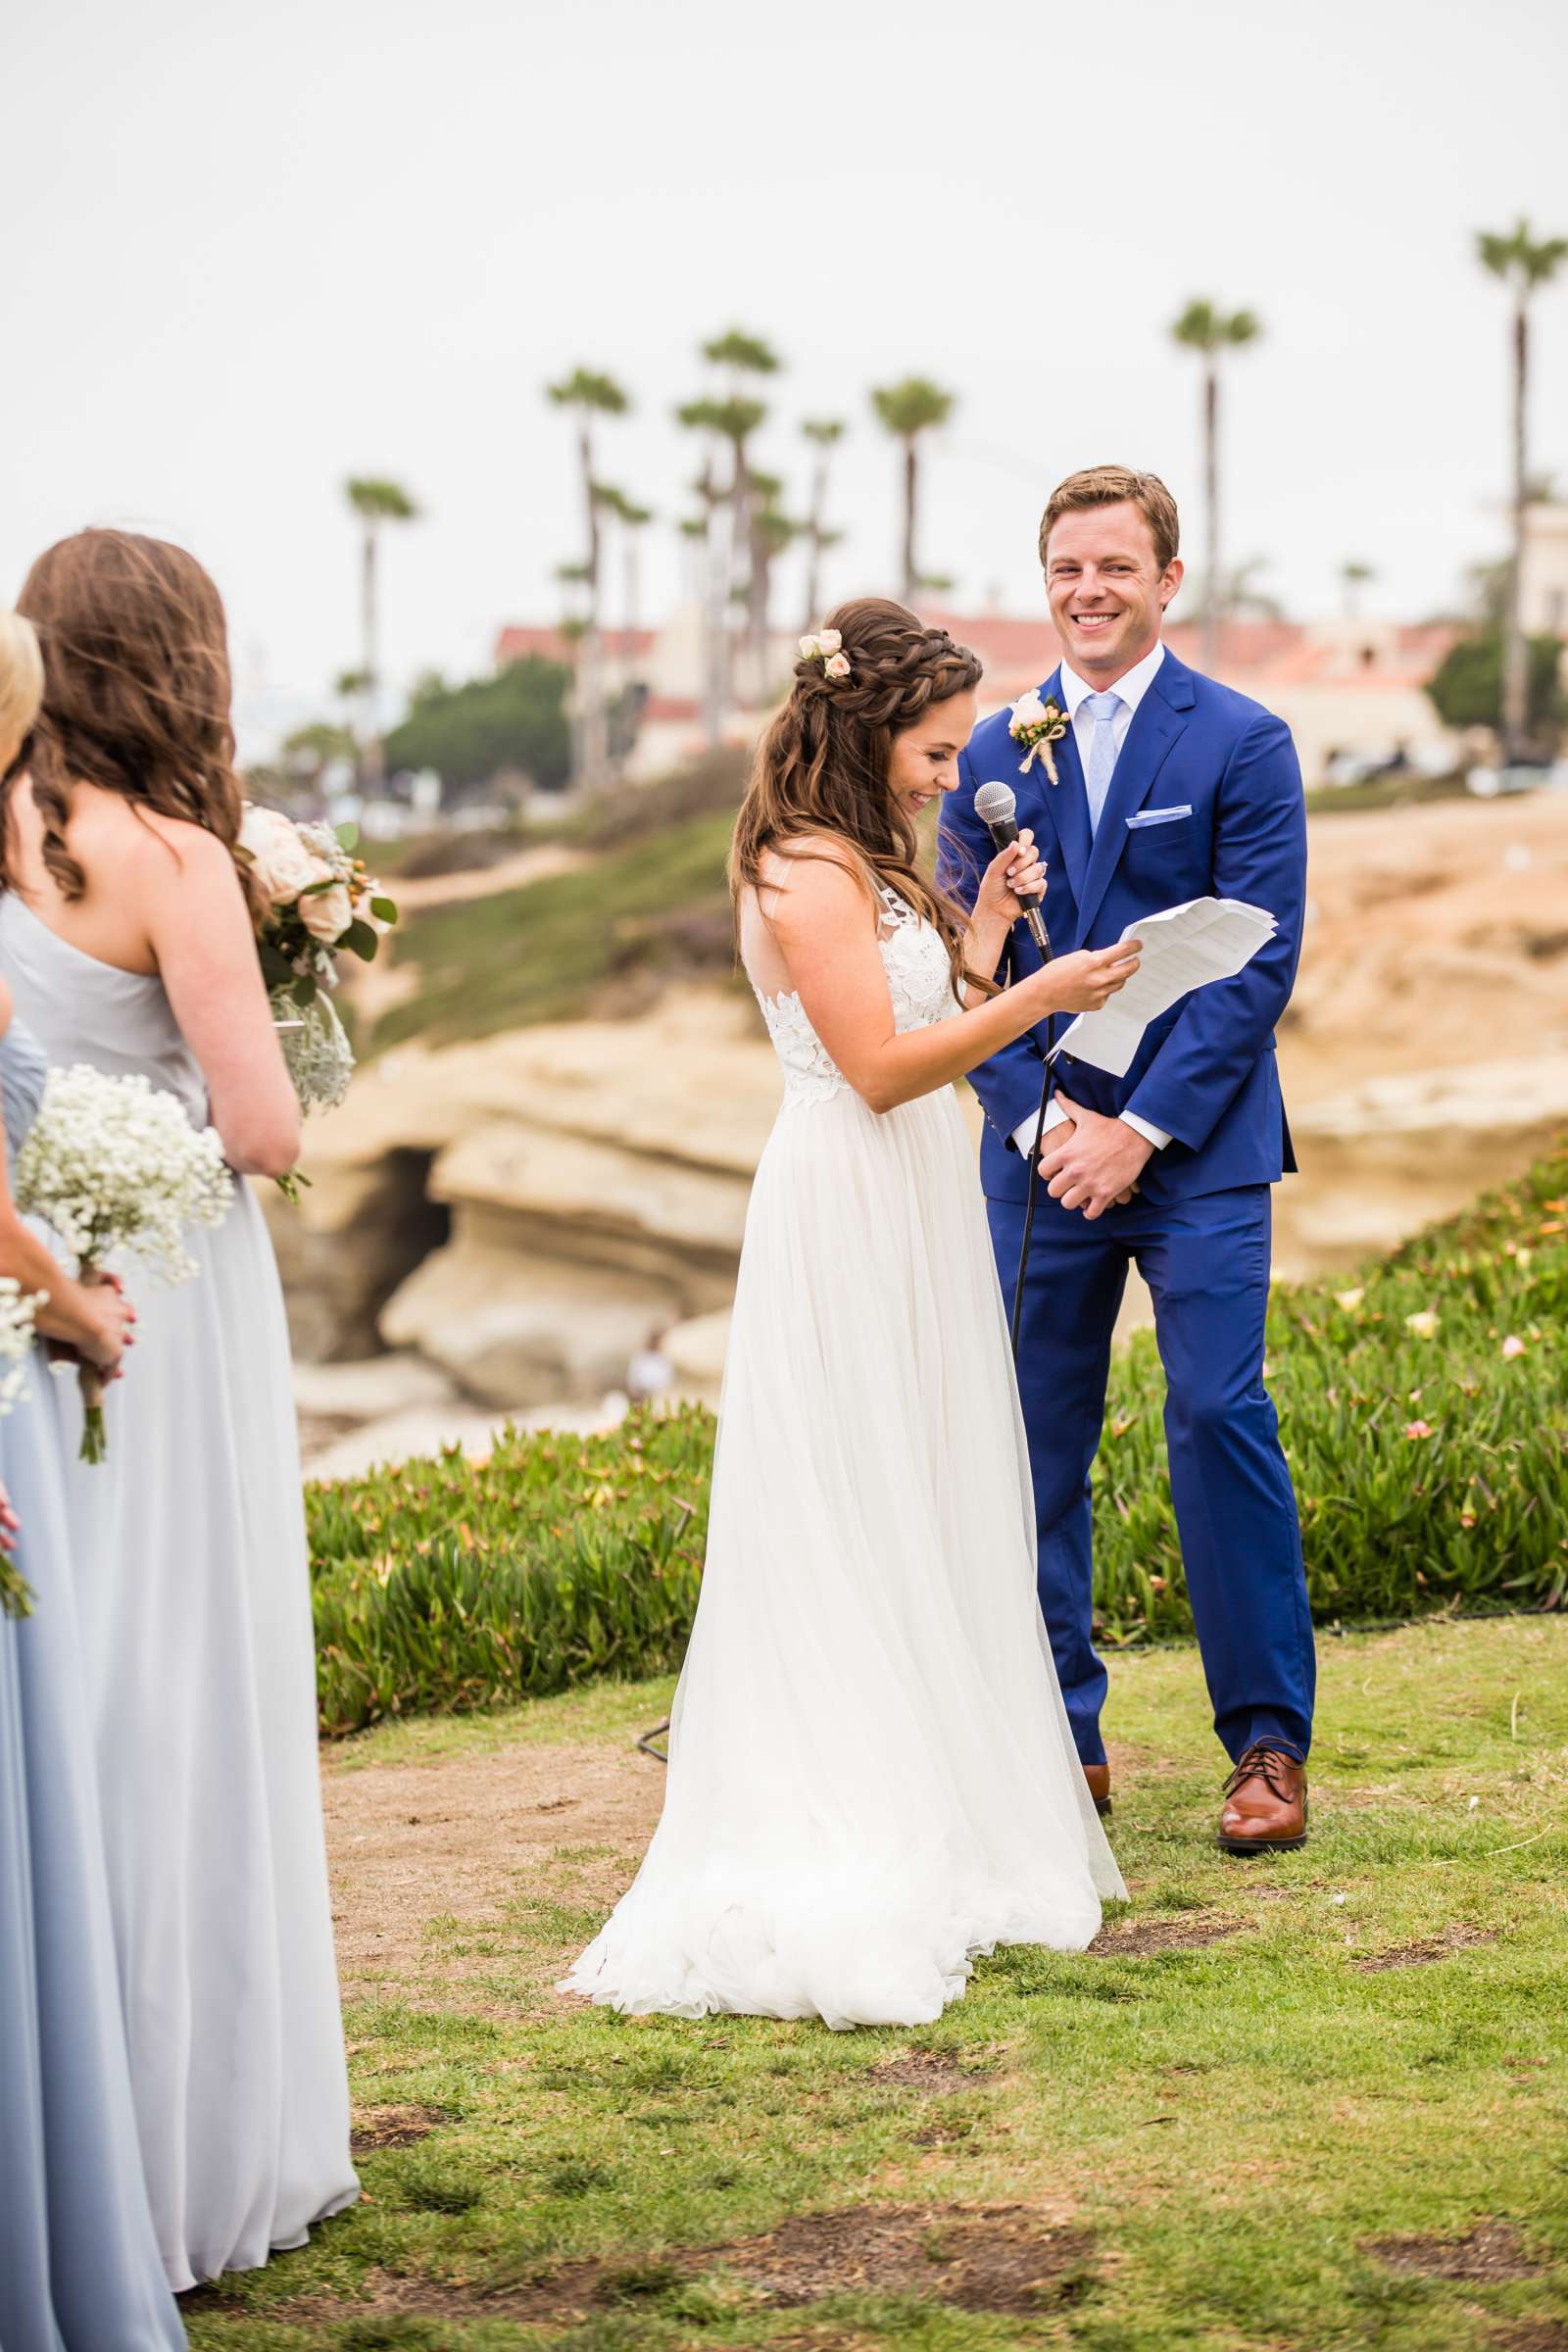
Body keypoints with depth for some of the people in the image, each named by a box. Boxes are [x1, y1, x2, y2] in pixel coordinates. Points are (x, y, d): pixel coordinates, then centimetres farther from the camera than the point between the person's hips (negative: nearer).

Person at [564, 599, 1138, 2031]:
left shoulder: (867, 868, 15)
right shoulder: (805, 875, -16)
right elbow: (879, 1066, -20)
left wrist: (980, 930, 8)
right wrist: (1037, 997, -21)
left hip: (913, 1214, 10)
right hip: (848, 1224, -10)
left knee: (920, 1521, 13)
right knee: (851, 1523, -5)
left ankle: (933, 1832, 22)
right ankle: (849, 1856, 0)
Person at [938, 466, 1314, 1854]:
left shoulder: (1243, 744, -1)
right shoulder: (993, 755, 9)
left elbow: (1256, 961, -6)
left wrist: (1140, 1129, -13)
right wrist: (1040, 1117, -6)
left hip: (1196, 1151, -4)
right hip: (1039, 1149, 4)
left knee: (1219, 1415, -9)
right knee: (1036, 1433, 4)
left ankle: (1269, 1742, 0)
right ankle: (1061, 1735, 15)